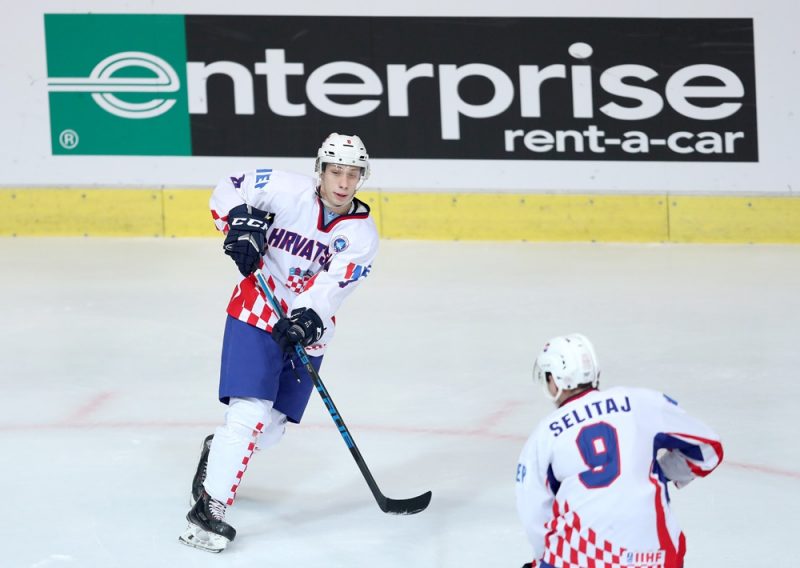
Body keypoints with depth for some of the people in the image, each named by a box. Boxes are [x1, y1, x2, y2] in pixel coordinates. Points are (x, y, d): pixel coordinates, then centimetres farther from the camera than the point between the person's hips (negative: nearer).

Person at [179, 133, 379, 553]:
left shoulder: (362, 235, -5)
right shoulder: (289, 191, -11)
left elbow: (331, 287, -17)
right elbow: (230, 190, -1)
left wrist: (308, 321, -33)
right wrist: (241, 223, -20)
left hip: (305, 331, 4)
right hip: (256, 314, -4)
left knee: (270, 428, 9)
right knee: (249, 413, -18)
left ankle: (219, 453, 41)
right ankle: (209, 507, -14)